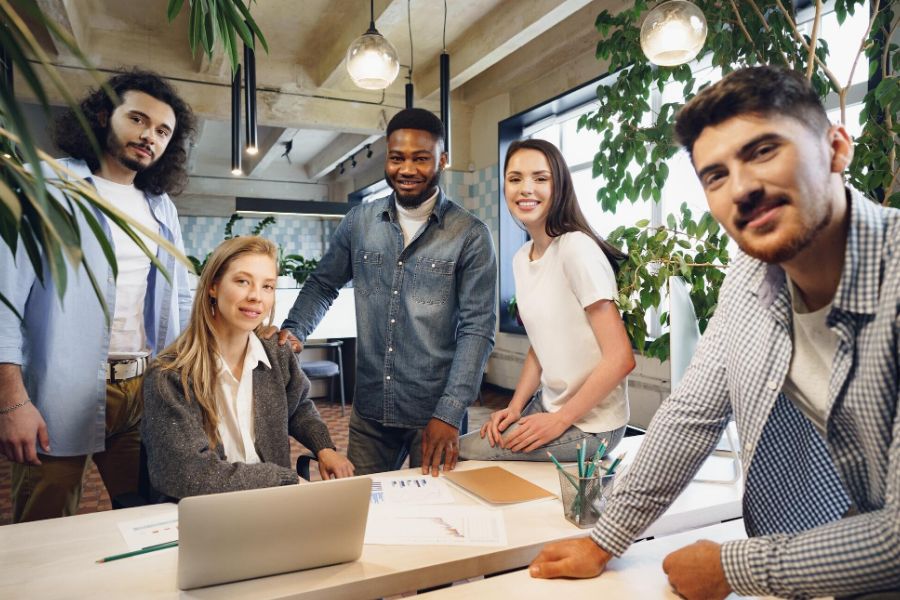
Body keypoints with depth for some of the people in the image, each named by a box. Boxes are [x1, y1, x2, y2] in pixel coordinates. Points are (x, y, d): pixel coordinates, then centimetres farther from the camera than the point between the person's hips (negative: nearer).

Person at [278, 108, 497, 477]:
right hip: (369, 410, 3)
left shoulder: (470, 236, -8)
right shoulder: (359, 222, 3)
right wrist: (292, 332, -5)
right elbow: (323, 284, 13)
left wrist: (449, 415, -18)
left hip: (435, 415, -3)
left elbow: (477, 329, -11)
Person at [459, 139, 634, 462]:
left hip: (589, 424, -7)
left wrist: (560, 420, -15)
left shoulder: (577, 248, -19)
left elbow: (621, 358, -20)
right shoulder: (521, 259, 6)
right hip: (548, 405, 7)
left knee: (457, 454, -10)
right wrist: (514, 408, 1)